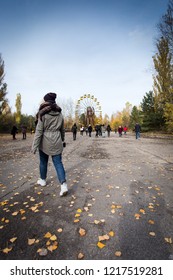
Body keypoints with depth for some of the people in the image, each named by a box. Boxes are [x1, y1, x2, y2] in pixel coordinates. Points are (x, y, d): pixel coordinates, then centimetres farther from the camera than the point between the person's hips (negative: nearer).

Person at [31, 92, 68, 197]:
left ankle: (43, 180, 37)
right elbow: (62, 130, 12)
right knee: (58, 163, 3)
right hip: (57, 141, 3)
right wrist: (63, 140, 26)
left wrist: (34, 146, -12)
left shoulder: (43, 113, -10)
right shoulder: (60, 114, 4)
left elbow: (39, 130, -14)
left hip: (45, 142, -3)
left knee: (43, 162, 18)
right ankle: (64, 185, -8)